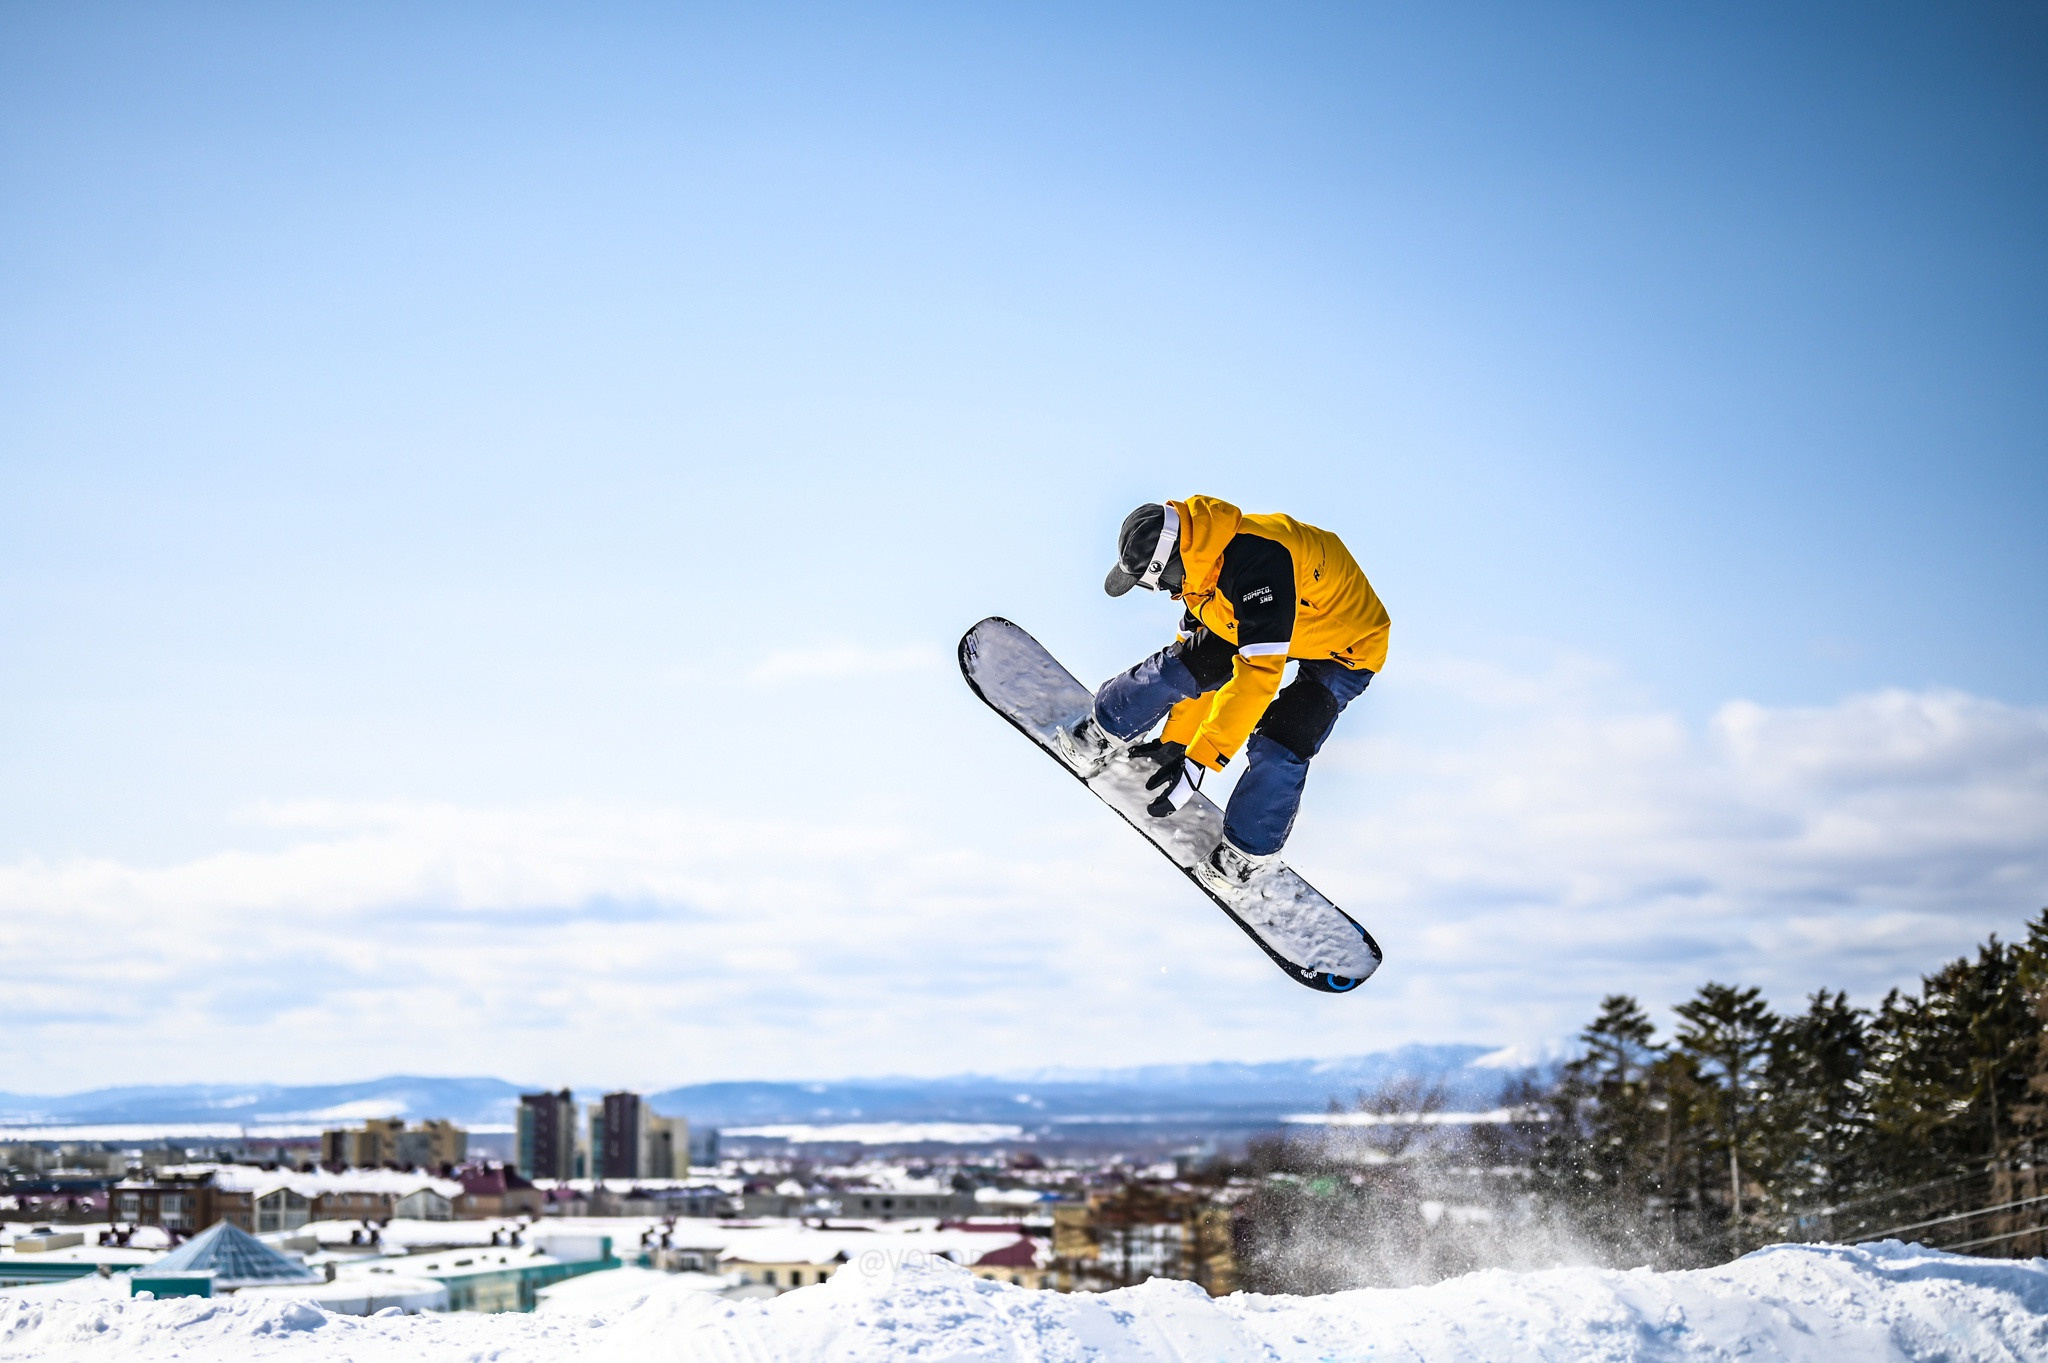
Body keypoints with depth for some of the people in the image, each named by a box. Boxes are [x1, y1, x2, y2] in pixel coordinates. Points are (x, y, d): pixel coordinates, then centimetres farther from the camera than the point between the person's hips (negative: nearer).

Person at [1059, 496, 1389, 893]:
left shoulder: (1258, 565, -41)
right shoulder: (1200, 566, -12)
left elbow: (1257, 674, -43)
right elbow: (1196, 665, 2)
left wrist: (1200, 759, -42)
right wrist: (1177, 738, 2)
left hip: (1345, 645, -7)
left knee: (1278, 749, -20)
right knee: (1178, 663, -4)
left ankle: (1245, 854, 1)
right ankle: (1103, 737, 19)